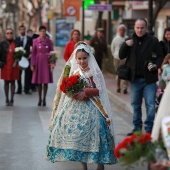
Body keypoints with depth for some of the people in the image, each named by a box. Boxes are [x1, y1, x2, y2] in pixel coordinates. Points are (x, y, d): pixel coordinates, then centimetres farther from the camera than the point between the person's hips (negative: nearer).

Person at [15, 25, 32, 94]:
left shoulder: (29, 38, 6)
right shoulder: (17, 39, 6)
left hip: (27, 58, 0)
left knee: (28, 74, -1)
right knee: (18, 74, 4)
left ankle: (27, 89, 5)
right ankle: (19, 89, 11)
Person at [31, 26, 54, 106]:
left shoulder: (49, 41, 3)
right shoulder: (35, 41, 2)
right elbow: (33, 53, 3)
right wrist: (32, 64, -2)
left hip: (46, 63, 0)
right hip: (38, 62, 0)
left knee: (46, 82, 0)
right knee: (39, 82, 3)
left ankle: (44, 99, 9)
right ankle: (40, 99, 12)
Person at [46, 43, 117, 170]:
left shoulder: (94, 72, -5)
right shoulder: (74, 71, 9)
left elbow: (99, 90, -8)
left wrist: (85, 92, -20)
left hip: (90, 108, -4)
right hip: (74, 107, 5)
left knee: (91, 135, -11)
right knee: (77, 134, 2)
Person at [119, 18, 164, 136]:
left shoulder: (153, 41, -2)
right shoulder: (130, 41, 7)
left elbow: (160, 57, 1)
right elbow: (121, 56, 4)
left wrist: (156, 65, -19)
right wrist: (125, 45, -13)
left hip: (149, 79, -3)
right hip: (134, 78, 4)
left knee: (150, 105, -4)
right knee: (135, 104, 12)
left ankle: (149, 129, 3)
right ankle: (137, 127, 24)